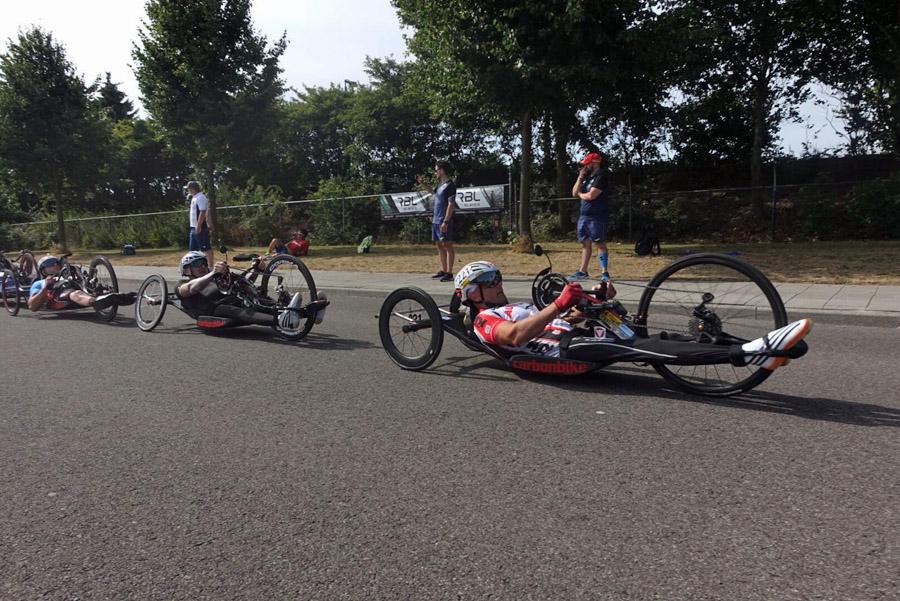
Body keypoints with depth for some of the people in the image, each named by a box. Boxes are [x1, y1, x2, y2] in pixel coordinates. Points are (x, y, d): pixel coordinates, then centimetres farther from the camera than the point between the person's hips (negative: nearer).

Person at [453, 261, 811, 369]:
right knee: (646, 349, -26)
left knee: (653, 339, -10)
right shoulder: (484, 321, 5)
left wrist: (579, 310, 12)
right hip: (563, 348, -9)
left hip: (574, 337, 9)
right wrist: (559, 305, -25)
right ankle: (749, 353, -36)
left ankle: (758, 349, -19)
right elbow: (517, 335, -18)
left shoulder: (513, 308, 35)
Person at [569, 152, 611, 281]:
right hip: (583, 216, 8)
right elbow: (574, 193, 12)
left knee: (599, 244, -6)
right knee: (585, 243, 11)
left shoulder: (601, 177, -9)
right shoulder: (587, 177, 17)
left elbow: (591, 195, -19)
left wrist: (580, 194, 2)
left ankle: (604, 272, -3)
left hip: (597, 217, -8)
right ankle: (583, 271, 17)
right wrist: (580, 178, 1)